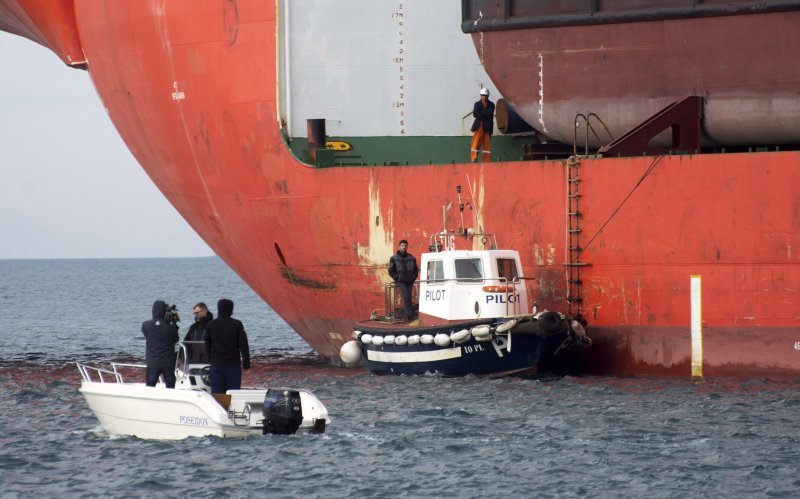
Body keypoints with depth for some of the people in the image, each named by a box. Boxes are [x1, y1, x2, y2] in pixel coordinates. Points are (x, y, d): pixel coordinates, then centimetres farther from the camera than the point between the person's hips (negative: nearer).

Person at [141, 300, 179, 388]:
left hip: (152, 362, 0)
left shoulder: (145, 325, -10)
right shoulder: (171, 326, -11)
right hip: (168, 363, 0)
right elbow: (175, 339, 4)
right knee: (170, 387, 8)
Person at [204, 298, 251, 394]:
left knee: (216, 392, 4)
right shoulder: (237, 325, -5)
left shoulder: (210, 325, 6)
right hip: (233, 364, -3)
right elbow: (244, 346, -7)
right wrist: (246, 364, -2)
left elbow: (207, 346, 12)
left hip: (216, 364, 3)